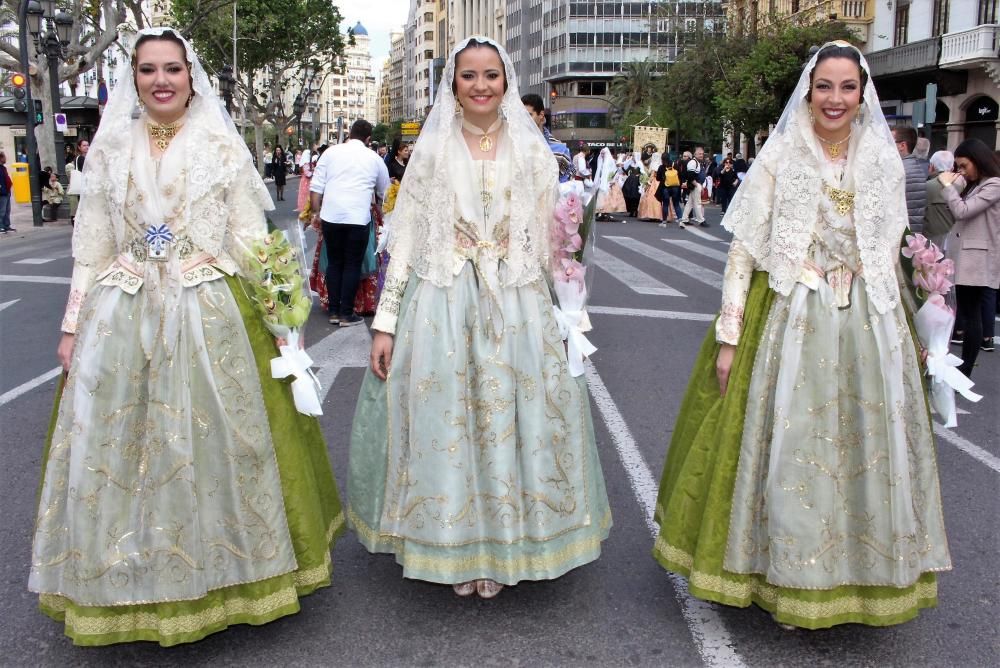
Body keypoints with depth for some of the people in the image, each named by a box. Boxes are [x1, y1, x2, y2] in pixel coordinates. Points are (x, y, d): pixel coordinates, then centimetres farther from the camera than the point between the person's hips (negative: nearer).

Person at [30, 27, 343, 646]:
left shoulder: (223, 146, 2)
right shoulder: (111, 147, 9)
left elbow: (251, 240, 1)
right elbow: (92, 245, 10)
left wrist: (282, 315, -5)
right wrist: (73, 326, 7)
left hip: (210, 316, -2)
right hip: (122, 319, 3)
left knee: (210, 445, 3)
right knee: (116, 448, 6)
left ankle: (216, 575, 21)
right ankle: (135, 583, 24)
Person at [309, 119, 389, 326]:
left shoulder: (331, 152, 9)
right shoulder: (375, 159, 10)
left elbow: (316, 187, 5)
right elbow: (384, 193, 23)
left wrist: (317, 212, 13)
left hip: (331, 215, 2)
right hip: (359, 218, -2)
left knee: (334, 262, 12)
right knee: (353, 265, 6)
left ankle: (334, 312, 16)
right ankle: (346, 314, 8)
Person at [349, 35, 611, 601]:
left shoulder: (532, 151, 6)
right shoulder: (432, 150, 4)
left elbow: (549, 243, 9)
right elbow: (405, 238, 3)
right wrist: (385, 322, -2)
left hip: (517, 307, 1)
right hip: (441, 305, 0)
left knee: (513, 419, 3)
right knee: (444, 421, 3)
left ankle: (502, 547, 21)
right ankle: (454, 548, 20)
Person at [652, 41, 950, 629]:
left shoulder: (884, 162, 6)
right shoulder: (780, 157, -4)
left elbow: (889, 258, 13)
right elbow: (744, 250, -5)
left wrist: (899, 332, 13)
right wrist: (729, 335, -9)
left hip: (869, 327, 3)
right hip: (792, 320, -3)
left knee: (869, 449, 8)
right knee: (788, 449, 2)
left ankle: (862, 578, 26)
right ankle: (789, 582, 19)